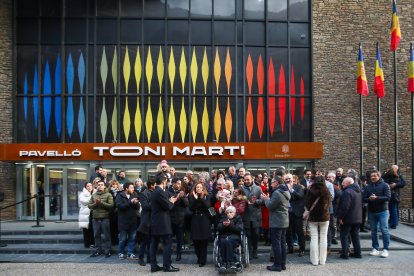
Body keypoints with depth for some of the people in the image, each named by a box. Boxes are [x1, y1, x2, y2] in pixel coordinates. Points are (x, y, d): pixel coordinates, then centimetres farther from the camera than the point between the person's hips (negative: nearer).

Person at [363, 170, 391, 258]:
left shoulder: (385, 185, -3)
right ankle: (375, 249, 16)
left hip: (382, 211, -4)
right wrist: (369, 199, -19)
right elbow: (364, 199, 2)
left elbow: (388, 197, -13)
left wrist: (376, 198, -25)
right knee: (373, 231, 8)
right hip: (371, 212, 4)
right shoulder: (368, 187, 7)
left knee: (384, 230, -5)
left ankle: (385, 249, 2)